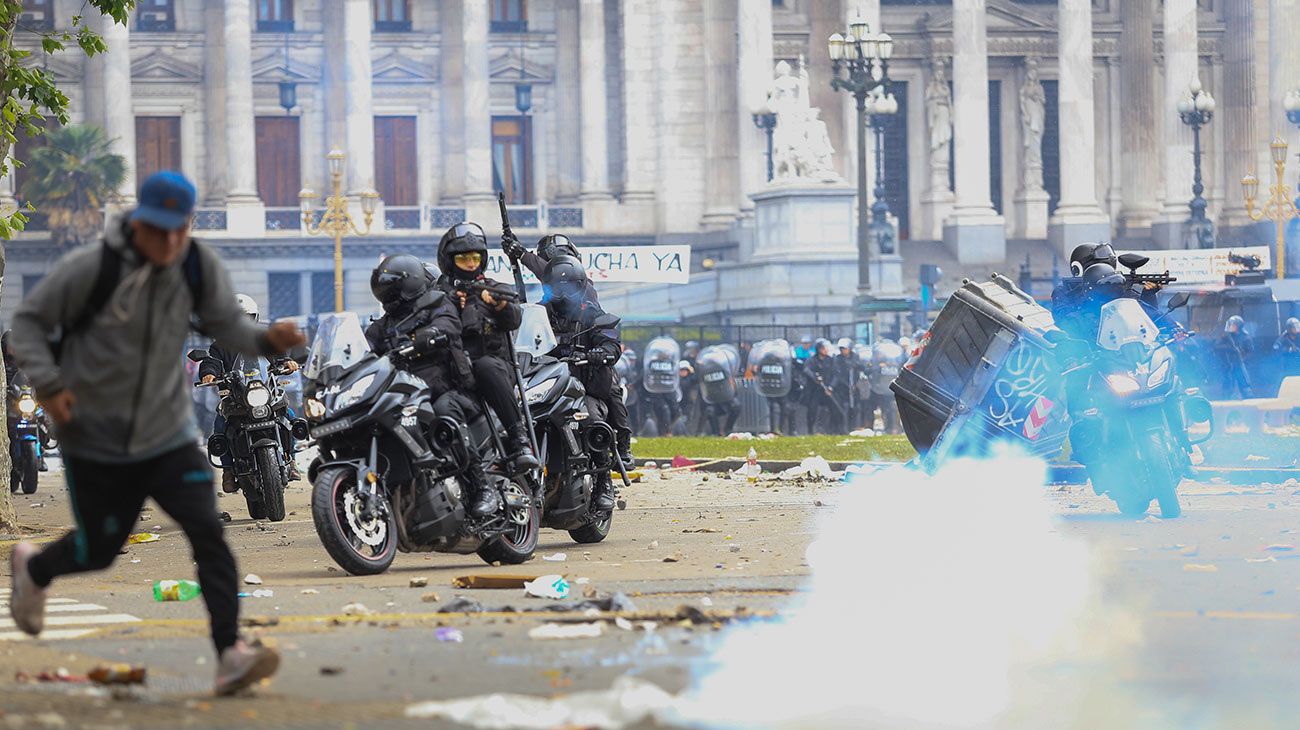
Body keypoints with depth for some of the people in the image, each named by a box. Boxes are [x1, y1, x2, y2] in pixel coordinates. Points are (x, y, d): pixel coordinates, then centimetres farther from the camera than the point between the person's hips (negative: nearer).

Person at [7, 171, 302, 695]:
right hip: (95, 440, -2)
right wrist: (48, 383, -19)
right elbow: (29, 320, -7)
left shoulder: (200, 267, -8)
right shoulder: (90, 268, -18)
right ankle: (33, 569, 48)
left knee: (208, 533, -15)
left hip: (168, 435, 2)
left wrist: (268, 338, -20)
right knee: (99, 550, 12)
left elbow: (225, 324, 2)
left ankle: (230, 654, -18)